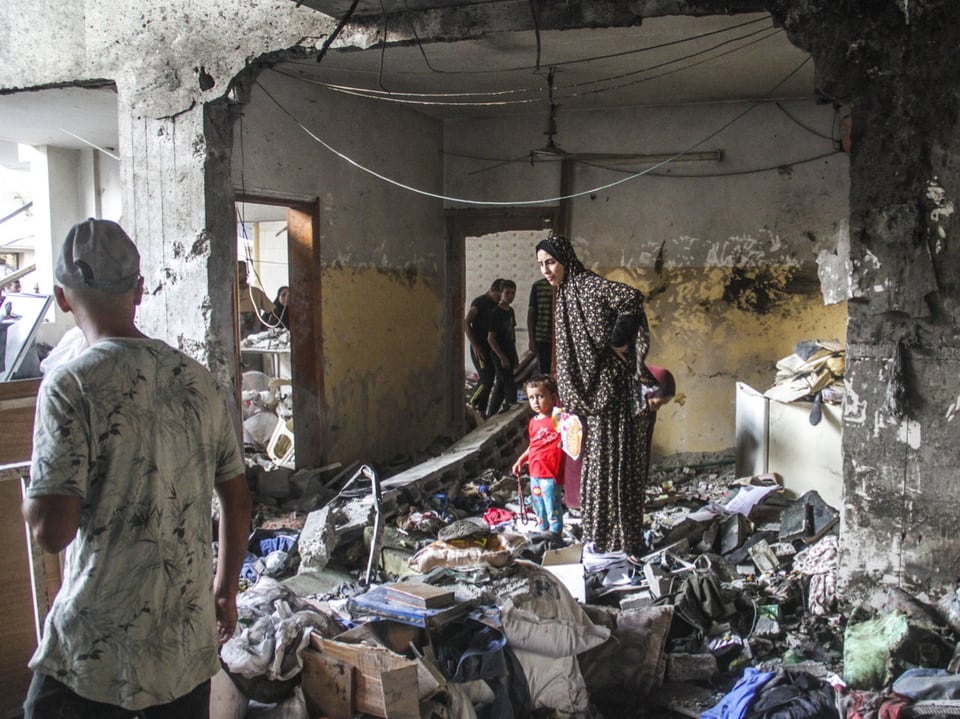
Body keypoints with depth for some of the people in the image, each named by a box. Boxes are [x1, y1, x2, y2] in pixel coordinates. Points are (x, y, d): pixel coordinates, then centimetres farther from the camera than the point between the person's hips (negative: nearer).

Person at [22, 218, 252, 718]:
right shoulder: (196, 379, 0)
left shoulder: (71, 385, -16)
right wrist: (226, 587, 20)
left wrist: (30, 497, 2)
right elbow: (237, 499, 7)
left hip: (97, 654, -5)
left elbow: (53, 530, -20)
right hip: (191, 641, 5)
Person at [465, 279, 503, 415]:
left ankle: (481, 411, 15)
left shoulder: (496, 305, 12)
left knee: (488, 381, 7)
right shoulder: (479, 303, -10)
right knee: (486, 379, -13)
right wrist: (475, 346, -16)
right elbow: (466, 323, -13)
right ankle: (470, 406, 1)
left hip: (491, 348, 7)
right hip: (479, 348, -7)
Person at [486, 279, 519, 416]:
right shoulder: (496, 313, -15)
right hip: (499, 355, -8)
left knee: (500, 385, 12)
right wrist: (502, 357, -18)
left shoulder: (510, 311, 10)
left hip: (509, 354, 8)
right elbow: (490, 338, -16)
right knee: (509, 385, -8)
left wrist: (515, 355, 17)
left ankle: (491, 415, 21)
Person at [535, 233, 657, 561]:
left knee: (613, 464, -3)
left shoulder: (589, 285, -14)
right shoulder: (564, 295, 15)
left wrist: (619, 343, -24)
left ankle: (624, 543, 7)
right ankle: (601, 536, 27)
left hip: (611, 390, -10)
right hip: (593, 394, 10)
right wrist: (568, 398, 14)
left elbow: (632, 297, -32)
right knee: (598, 463, 16)